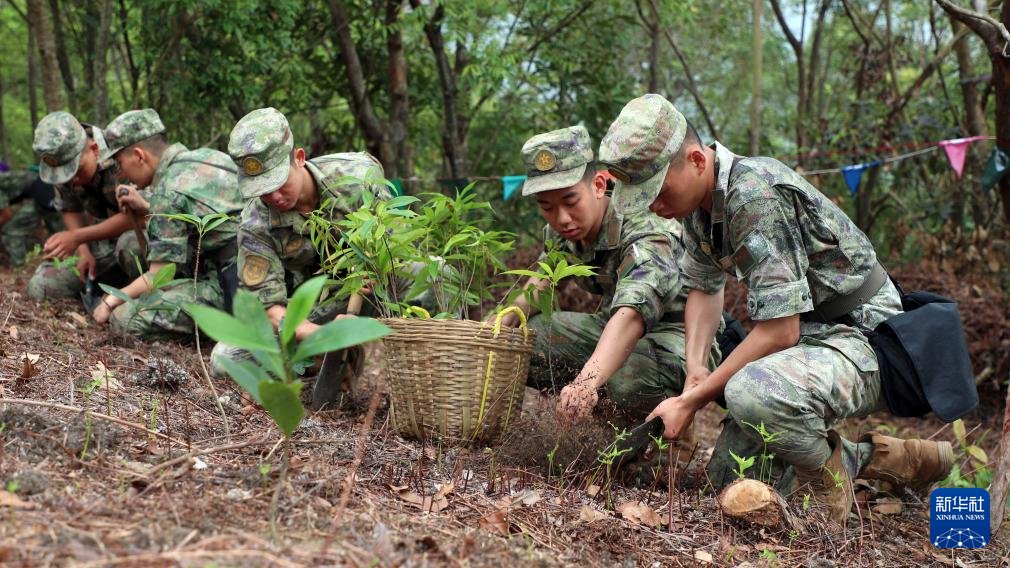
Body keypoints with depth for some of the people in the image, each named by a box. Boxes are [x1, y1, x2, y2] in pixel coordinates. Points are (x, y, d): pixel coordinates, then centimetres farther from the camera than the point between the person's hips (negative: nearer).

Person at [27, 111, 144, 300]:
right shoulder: (62, 163, -8)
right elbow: (70, 209, 6)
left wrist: (77, 237, -27)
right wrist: (83, 251, -10)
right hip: (102, 238, 6)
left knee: (131, 246, -42)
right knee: (40, 287, -5)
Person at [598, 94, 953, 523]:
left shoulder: (755, 194, -27)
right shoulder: (699, 197, 2)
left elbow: (779, 331, -28)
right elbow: (704, 287, 16)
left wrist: (691, 402, -21)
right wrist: (695, 366, -1)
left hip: (865, 338, -10)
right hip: (808, 337, 10)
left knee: (751, 393, -39)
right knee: (726, 476, 9)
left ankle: (828, 478, -7)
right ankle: (877, 458, 20)